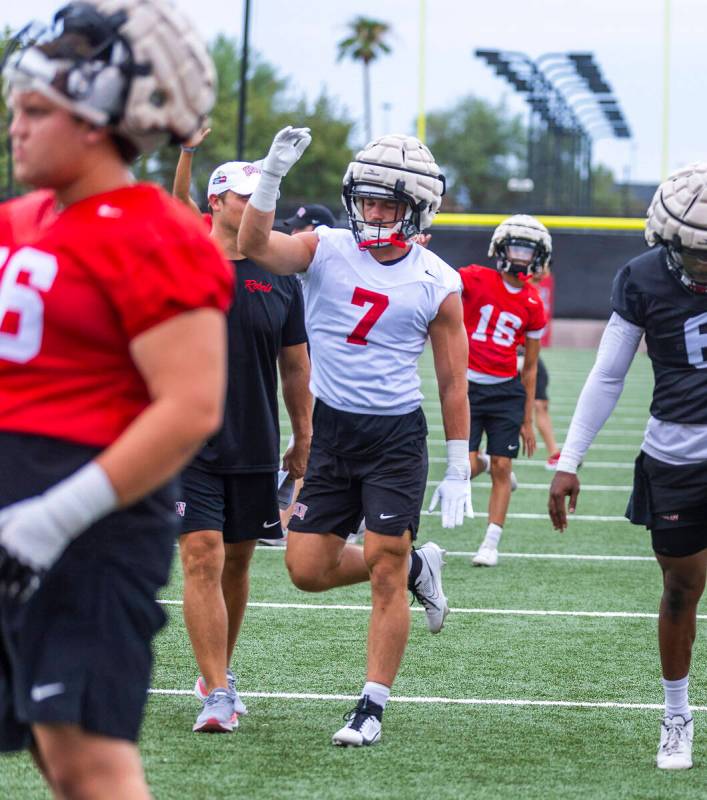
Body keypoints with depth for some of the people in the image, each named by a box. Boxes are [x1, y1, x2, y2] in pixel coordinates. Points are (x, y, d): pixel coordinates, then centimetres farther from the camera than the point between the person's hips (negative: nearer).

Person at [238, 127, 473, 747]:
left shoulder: (437, 284, -5)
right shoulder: (328, 250, -1)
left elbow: (453, 384, 1)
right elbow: (254, 245, -19)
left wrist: (458, 474, -1)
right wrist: (273, 173, -31)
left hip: (396, 438, -3)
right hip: (331, 430, 3)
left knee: (384, 574, -6)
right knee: (308, 570, 2)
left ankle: (372, 706, 7)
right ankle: (416, 566, 29)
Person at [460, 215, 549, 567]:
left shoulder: (533, 305, 3)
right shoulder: (475, 279, -5)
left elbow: (530, 367, 10)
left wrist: (528, 420, 11)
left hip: (506, 390, 2)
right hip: (468, 386, -2)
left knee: (502, 468, -1)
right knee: (466, 468, -10)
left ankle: (491, 544, 9)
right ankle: (484, 462, 28)